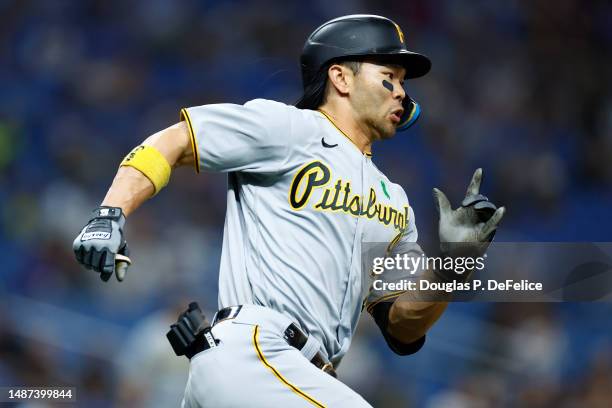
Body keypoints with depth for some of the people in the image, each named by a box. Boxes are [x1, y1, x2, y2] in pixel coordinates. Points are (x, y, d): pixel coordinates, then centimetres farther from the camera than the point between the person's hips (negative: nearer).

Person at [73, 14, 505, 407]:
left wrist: (451, 262, 3)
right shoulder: (287, 127, 4)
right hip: (246, 353, -8)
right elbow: (170, 144, 1)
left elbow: (403, 330, 20)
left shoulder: (395, 201, 25)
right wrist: (111, 216, -15)